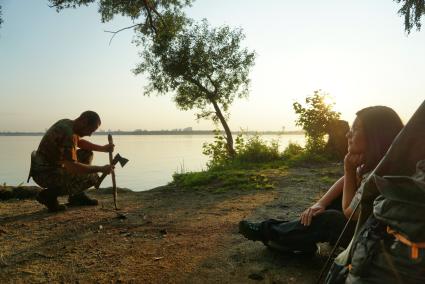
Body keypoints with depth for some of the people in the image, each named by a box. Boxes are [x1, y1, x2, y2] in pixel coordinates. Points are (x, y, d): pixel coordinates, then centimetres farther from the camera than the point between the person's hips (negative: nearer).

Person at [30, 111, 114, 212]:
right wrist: (101, 169, -24)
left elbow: (80, 142, 22)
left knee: (87, 154, 14)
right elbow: (73, 167, -32)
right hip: (45, 174, -10)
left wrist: (102, 148, 10)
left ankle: (77, 196, 15)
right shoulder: (68, 134, -27)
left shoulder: (67, 123, 3)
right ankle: (49, 194, -7)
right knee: (93, 177, -17)